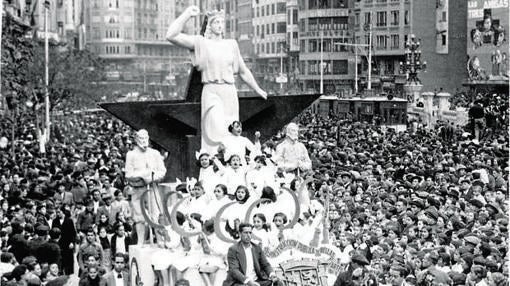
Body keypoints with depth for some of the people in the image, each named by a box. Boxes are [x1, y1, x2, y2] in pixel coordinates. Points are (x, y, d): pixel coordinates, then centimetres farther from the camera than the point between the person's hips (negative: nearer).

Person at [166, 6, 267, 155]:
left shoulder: (231, 44, 15)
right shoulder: (201, 43, 3)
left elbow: (243, 71, 25)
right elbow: (171, 36, -8)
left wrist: (257, 89, 30)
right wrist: (187, 14, -5)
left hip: (230, 93, 5)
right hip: (211, 92, -5)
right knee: (216, 132, -19)